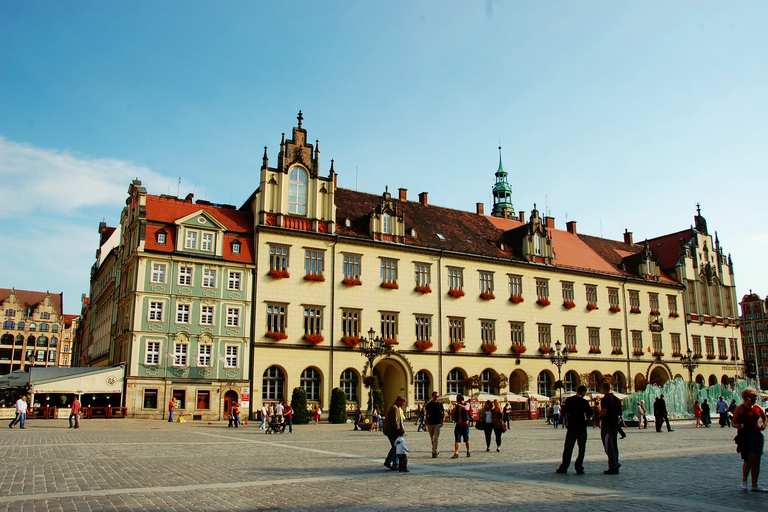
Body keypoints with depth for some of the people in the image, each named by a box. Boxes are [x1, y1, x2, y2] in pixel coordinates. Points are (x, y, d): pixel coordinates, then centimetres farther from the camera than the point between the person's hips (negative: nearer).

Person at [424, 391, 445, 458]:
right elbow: (426, 414, 11)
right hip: (430, 424, 2)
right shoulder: (428, 404, 5)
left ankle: (434, 452, -11)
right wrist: (426, 422, 3)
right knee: (432, 439, 10)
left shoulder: (440, 404, 3)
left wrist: (442, 420, 0)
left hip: (438, 424, -2)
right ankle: (437, 450, 29)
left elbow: (444, 413, 12)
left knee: (435, 438, -12)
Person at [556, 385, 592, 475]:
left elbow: (565, 412, 1)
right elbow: (589, 415, -2)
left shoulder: (569, 400, -1)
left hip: (571, 427, 1)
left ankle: (563, 468, 11)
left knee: (568, 449, 9)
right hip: (582, 427, -1)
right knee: (582, 449, 9)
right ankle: (579, 468, 7)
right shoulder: (584, 402, -5)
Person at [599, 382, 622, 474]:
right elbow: (619, 412, 14)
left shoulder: (605, 400, -15)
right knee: (614, 446, 14)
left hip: (607, 426, -8)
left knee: (608, 447, -3)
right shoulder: (617, 399, 9)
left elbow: (603, 413, -19)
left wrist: (600, 414, 2)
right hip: (615, 425, 8)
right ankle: (615, 465, 17)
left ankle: (613, 467, -4)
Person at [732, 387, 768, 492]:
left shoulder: (757, 407, 9)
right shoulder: (740, 408, -5)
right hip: (746, 435, -6)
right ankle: (744, 480, 8)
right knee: (750, 459, -14)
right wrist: (738, 426, -25)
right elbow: (733, 423, -4)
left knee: (757, 460, 6)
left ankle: (754, 485, 16)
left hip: (757, 435, 6)